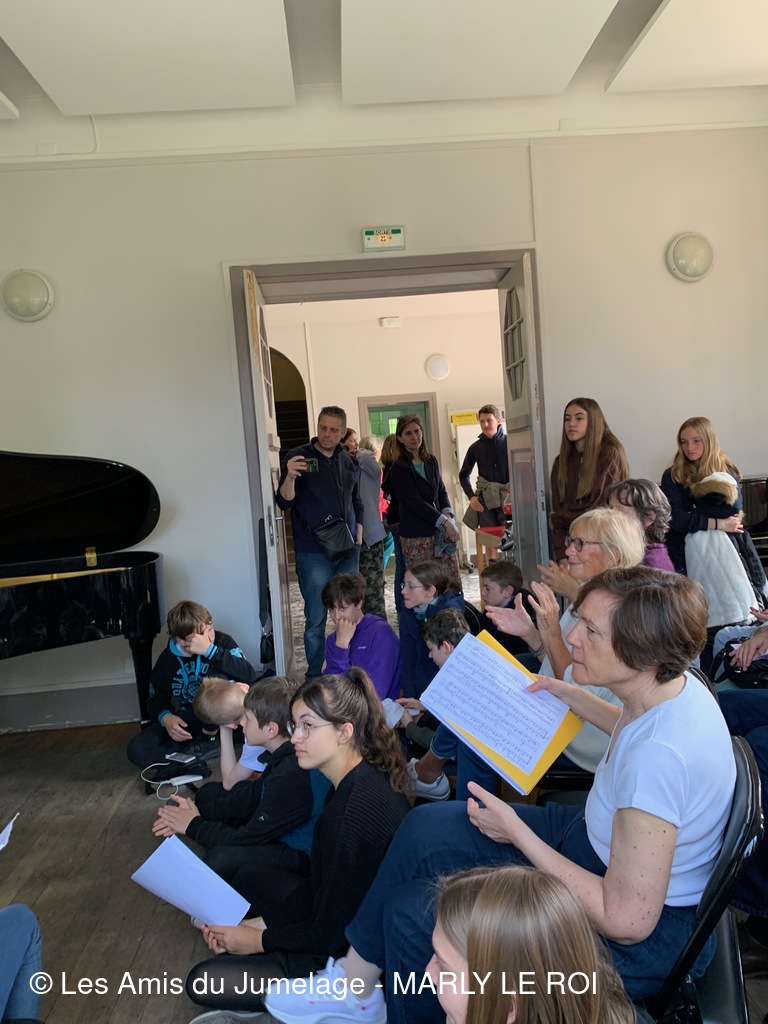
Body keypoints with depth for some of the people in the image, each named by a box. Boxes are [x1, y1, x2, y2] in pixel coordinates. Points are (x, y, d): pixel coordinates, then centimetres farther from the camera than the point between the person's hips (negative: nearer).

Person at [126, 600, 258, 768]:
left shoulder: (222, 641, -17)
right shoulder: (167, 660, -8)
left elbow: (249, 675, -33)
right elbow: (156, 700, 4)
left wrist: (210, 650, -40)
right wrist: (165, 717, -20)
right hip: (190, 719, 2)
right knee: (137, 751, -18)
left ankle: (207, 740, -13)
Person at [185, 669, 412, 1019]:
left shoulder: (360, 809, -31)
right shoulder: (349, 784, -1)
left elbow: (330, 934, -23)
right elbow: (318, 885, 7)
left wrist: (259, 939, -9)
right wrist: (259, 923, 1)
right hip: (332, 925, 9)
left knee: (203, 981, -7)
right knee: (246, 879, 21)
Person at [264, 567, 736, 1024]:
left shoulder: (659, 754, -36)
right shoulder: (676, 684, -9)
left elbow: (627, 920, -28)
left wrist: (517, 832, -22)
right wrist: (573, 696, 12)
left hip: (642, 940, -9)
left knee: (411, 912, -7)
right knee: (426, 827, 4)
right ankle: (358, 982, 20)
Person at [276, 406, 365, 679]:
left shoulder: (346, 461, 10)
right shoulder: (298, 456, -5)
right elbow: (284, 502, -12)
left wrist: (358, 535, 12)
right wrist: (290, 477, -30)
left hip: (348, 551, 5)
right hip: (314, 554, -5)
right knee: (316, 619, -2)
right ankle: (314, 677, 13)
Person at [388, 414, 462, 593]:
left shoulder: (431, 461, 12)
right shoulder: (399, 468, -7)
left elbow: (441, 491, 14)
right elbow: (415, 503, -13)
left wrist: (448, 514, -5)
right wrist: (444, 521, -15)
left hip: (439, 532, 5)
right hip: (416, 537, -5)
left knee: (453, 583, 3)